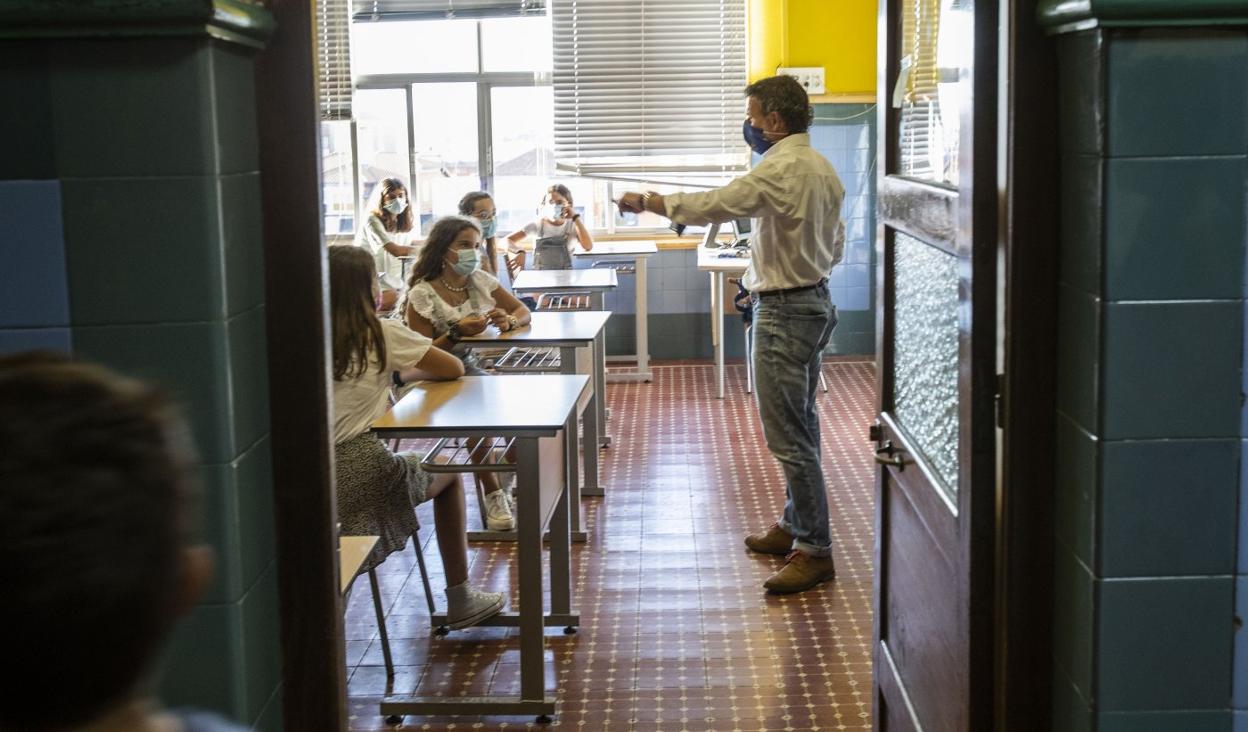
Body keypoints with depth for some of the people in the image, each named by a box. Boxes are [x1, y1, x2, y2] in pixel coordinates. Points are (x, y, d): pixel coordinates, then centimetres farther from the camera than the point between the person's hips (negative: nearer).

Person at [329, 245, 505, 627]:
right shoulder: (382, 334, -5)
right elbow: (454, 369, 5)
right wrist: (403, 375, 19)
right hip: (361, 471, -4)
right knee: (448, 473, 23)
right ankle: (459, 599, 28)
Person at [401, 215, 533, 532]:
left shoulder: (481, 281, 6)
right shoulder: (423, 294, -10)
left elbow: (524, 312, 9)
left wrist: (508, 321, -15)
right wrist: (456, 332, -26)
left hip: (475, 368, 5)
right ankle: (493, 495, -21)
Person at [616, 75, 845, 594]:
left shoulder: (780, 170, -20)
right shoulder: (822, 168, 11)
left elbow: (712, 205, -21)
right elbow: (835, 246, 17)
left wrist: (648, 201, -8)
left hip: (783, 311, -10)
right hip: (814, 300, 10)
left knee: (787, 435, -6)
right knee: (799, 424, 17)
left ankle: (814, 550, -3)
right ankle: (795, 526, 28)